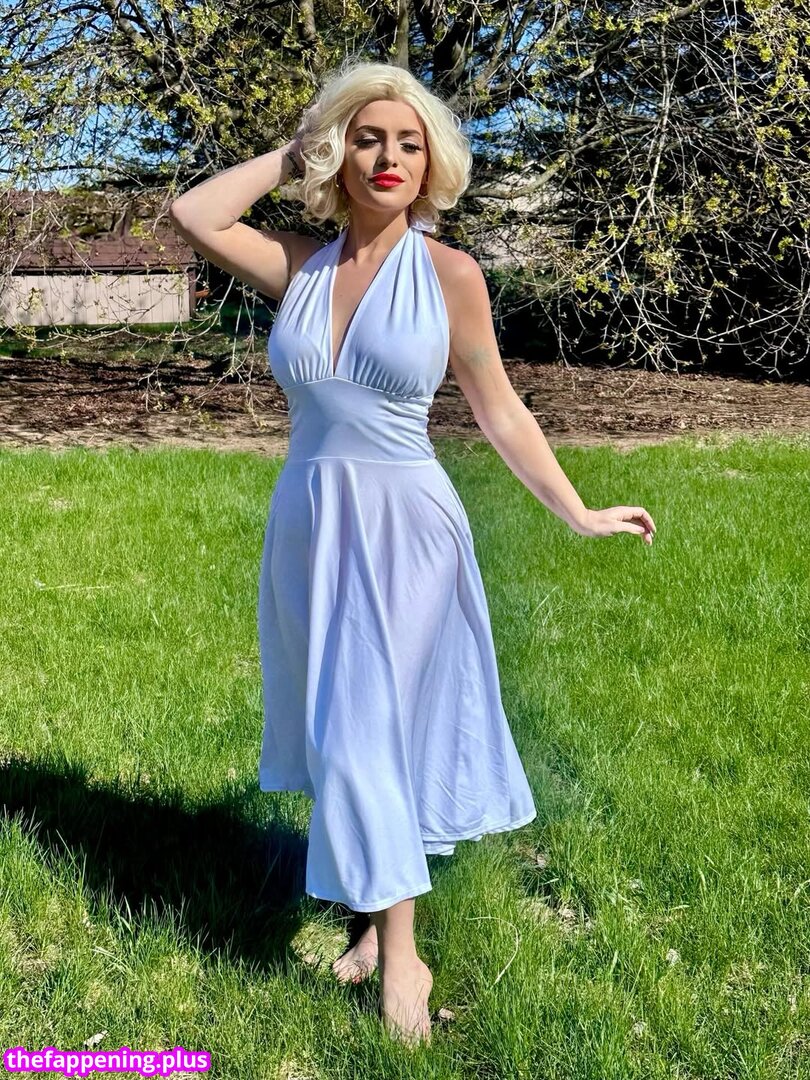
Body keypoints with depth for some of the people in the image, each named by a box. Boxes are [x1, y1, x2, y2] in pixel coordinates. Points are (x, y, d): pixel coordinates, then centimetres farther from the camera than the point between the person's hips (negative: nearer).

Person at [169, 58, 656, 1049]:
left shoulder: (450, 274, -7)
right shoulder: (299, 265, 3)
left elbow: (499, 412, -1)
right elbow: (192, 216, -8)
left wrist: (577, 515, 0)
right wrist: (289, 153, -1)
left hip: (402, 530, -4)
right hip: (309, 522, 4)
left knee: (370, 731, -1)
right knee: (343, 732, 13)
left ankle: (399, 956, 14)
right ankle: (380, 919, 30)